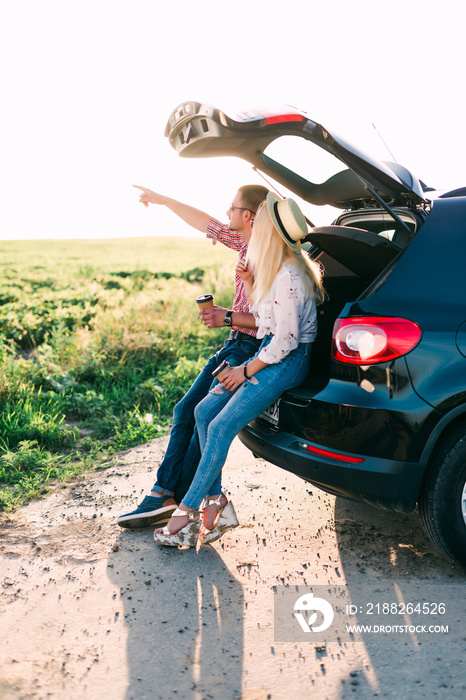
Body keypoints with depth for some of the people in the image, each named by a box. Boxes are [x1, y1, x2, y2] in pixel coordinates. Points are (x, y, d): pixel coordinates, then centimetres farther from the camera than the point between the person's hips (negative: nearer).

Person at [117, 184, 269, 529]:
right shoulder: (245, 243, 9)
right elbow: (209, 225, 23)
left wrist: (229, 317, -19)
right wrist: (163, 200, 29)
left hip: (253, 350, -9)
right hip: (235, 344, 10)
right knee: (186, 409, 4)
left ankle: (184, 502, -1)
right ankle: (164, 494, 6)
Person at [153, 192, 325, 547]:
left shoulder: (288, 275, -19)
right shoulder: (274, 268, 11)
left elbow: (287, 340, -21)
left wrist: (246, 371, -12)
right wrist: (251, 281, 6)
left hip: (288, 360, -10)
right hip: (270, 354, 10)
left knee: (221, 427, -15)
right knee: (204, 410, -1)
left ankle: (188, 511, -4)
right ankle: (214, 500, 1)